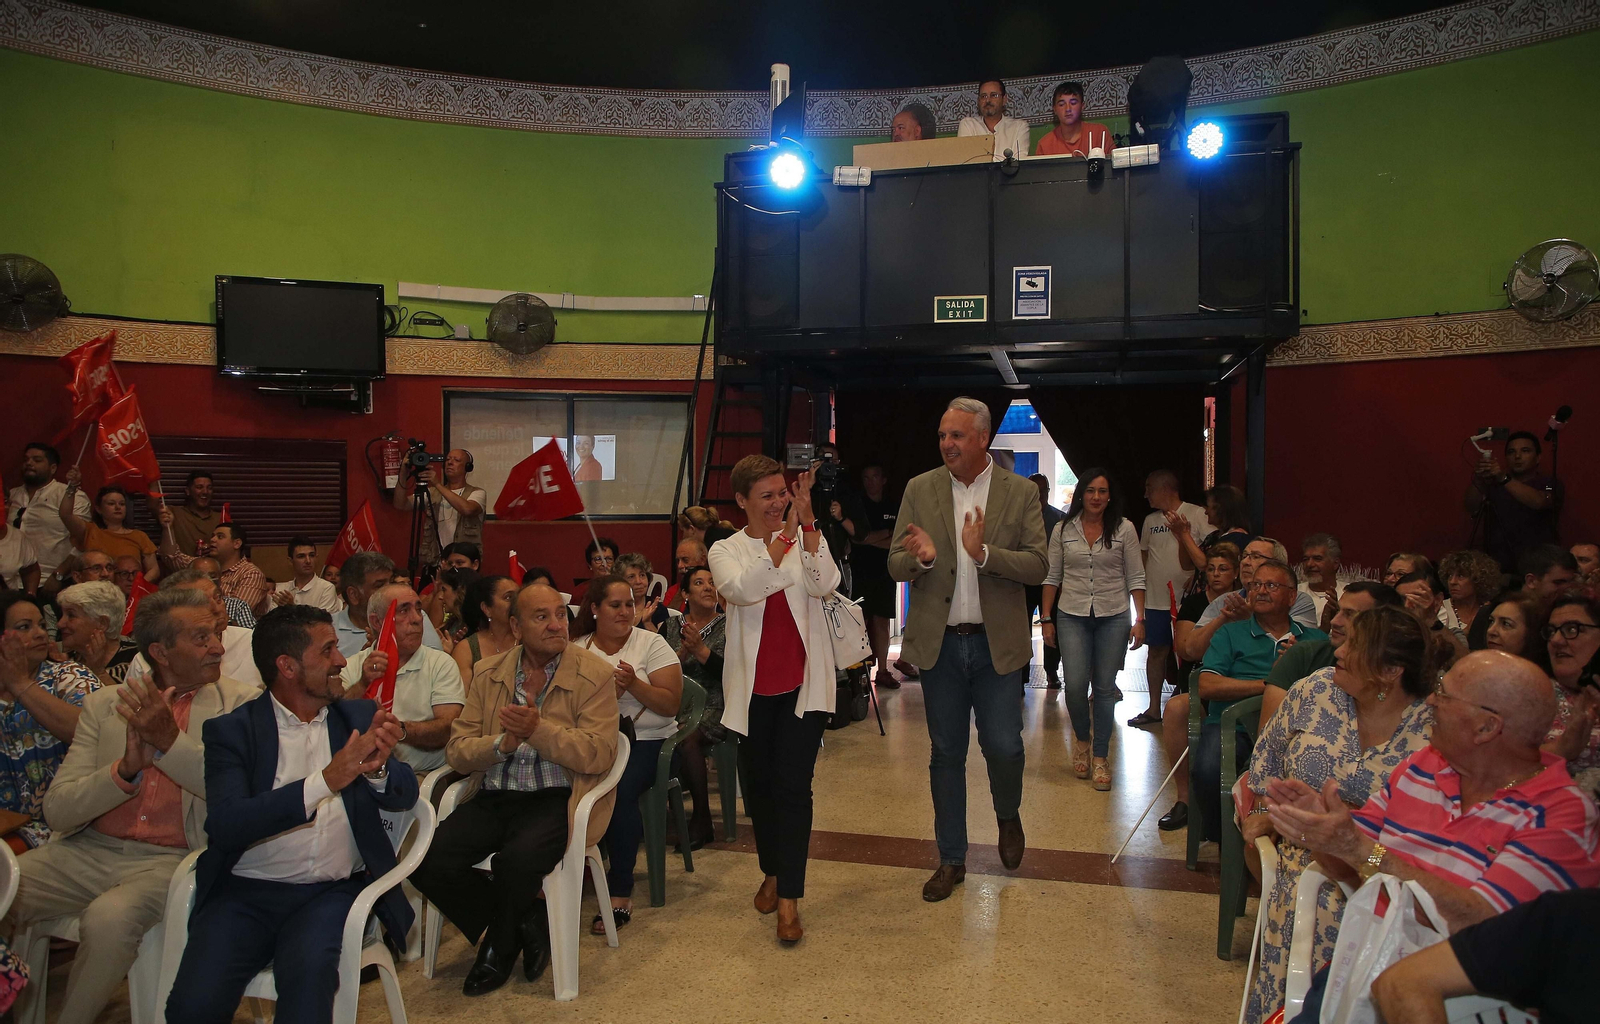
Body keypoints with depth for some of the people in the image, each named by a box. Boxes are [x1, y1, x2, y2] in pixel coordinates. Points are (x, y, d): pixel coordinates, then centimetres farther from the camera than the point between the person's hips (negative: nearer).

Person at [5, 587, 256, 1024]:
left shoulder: (240, 703, 1)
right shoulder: (104, 704, 9)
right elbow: (57, 811, 3)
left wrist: (170, 741, -20)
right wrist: (125, 768, -15)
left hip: (174, 858, -4)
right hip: (89, 852, 4)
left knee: (109, 917, -30)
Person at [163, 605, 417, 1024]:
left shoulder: (360, 715, 10)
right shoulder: (231, 730, 1)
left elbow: (405, 797, 3)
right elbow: (224, 825, -14)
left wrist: (376, 769, -20)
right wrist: (324, 782, -24)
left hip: (335, 891, 1)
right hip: (246, 894, 0)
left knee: (307, 969, -29)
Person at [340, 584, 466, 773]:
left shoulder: (441, 664, 8)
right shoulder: (352, 667, 13)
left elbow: (449, 729, -6)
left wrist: (400, 730, -22)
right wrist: (363, 685, -17)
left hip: (423, 774, -2)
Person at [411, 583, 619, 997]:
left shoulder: (594, 675, -2)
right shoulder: (487, 676, 10)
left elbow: (598, 756, -10)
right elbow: (457, 750, 4)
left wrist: (539, 730, -22)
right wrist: (502, 743, -16)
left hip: (556, 800, -4)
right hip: (494, 798, 4)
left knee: (517, 860, -32)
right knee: (429, 862, -18)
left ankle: (498, 950, 3)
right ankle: (525, 924, 5)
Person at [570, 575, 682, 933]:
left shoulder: (651, 643, 3)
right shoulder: (576, 650, 9)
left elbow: (670, 705, -4)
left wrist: (634, 684, -19)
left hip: (646, 740, -2)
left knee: (621, 790, -31)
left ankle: (621, 892, -16)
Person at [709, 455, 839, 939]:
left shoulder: (807, 538, 2)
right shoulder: (726, 550, 2)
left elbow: (824, 584, -17)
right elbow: (743, 589, -20)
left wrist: (806, 522, -21)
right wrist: (782, 538, -22)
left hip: (803, 683, -1)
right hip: (753, 687, 2)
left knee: (793, 787, -6)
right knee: (758, 786, 14)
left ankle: (789, 901, 0)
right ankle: (772, 872, 35)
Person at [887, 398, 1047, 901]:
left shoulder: (1020, 493, -2)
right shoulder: (919, 490, 1)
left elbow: (1037, 566, -9)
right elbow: (895, 565, -1)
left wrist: (983, 552, -25)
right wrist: (922, 558, -24)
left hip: (998, 642, -1)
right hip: (939, 642, 1)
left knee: (1003, 746, 0)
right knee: (946, 753, 10)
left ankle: (1008, 816, 35)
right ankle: (951, 860, 25)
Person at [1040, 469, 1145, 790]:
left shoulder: (1124, 529, 0)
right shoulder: (1064, 530, 4)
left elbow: (1135, 578, 2)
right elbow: (1052, 577, 7)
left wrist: (1139, 620, -5)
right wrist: (1047, 619, 3)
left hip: (1113, 617, 0)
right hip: (1072, 616, 1)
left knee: (1105, 688, 3)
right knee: (1075, 685, -7)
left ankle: (1100, 758, 16)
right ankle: (1081, 737, 24)